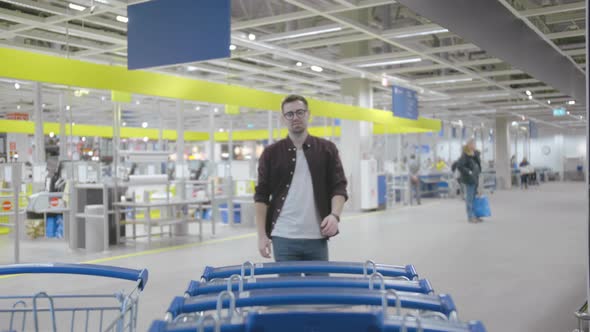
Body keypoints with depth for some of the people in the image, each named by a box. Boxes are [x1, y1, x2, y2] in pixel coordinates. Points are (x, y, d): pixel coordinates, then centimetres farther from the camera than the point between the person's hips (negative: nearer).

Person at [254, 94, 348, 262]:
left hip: (317, 237, 1)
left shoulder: (326, 149, 4)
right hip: (283, 237, -1)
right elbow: (262, 196, 3)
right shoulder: (271, 153, 3)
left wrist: (334, 214, -17)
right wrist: (262, 234, -4)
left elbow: (338, 187, 2)